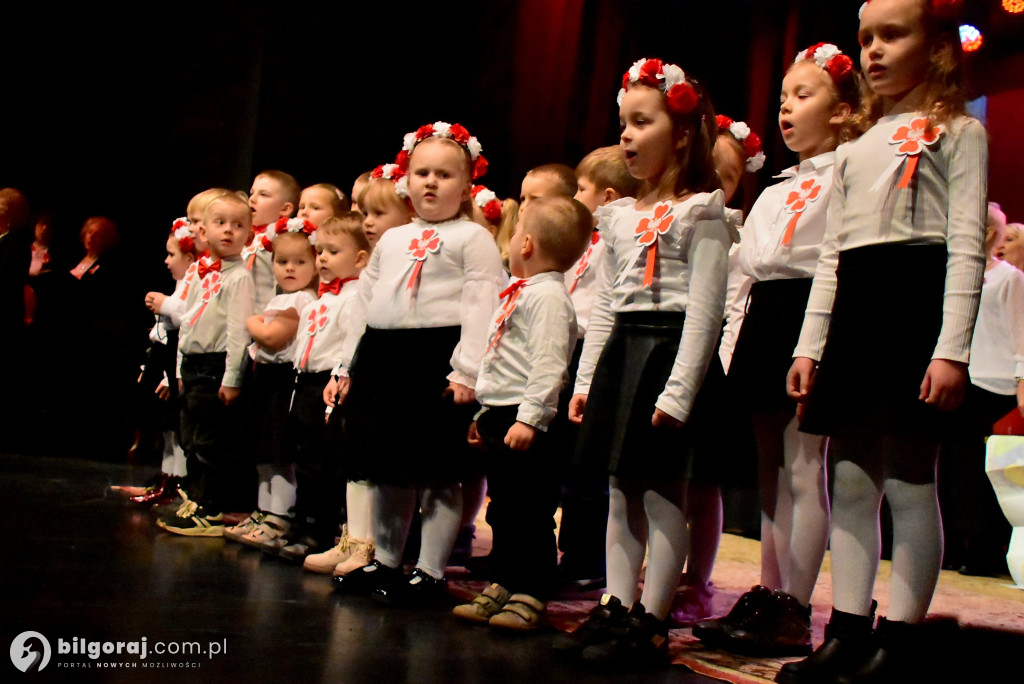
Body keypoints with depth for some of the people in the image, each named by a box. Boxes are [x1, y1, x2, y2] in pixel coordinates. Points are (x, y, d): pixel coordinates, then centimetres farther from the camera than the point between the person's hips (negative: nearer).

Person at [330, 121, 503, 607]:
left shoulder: (473, 238, -1)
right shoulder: (391, 240, 20)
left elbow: (480, 306, -11)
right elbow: (364, 302, 23)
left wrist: (466, 371, -19)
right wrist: (349, 364, 17)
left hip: (437, 357, -7)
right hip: (381, 357, 7)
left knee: (438, 473, -3)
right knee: (388, 470, 14)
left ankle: (430, 572, 6)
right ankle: (385, 561, 26)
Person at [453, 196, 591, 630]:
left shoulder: (548, 296, -13)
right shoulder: (521, 293, 18)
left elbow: (548, 364, -23)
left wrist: (529, 418, -27)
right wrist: (486, 413, 24)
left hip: (525, 420, -10)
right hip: (499, 415, 10)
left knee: (529, 513, -3)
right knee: (503, 511, 15)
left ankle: (529, 597, 4)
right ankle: (501, 587, 25)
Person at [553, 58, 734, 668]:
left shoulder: (701, 212, -6)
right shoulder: (622, 216, 15)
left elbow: (704, 308, -12)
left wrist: (679, 388, -19)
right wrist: (587, 377, 13)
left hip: (669, 351, -7)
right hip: (621, 351, 8)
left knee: (663, 492, -3)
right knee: (621, 492, 11)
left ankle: (651, 623, 4)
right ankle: (617, 609, 19)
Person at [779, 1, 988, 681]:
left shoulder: (957, 132, 3)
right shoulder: (856, 147, 21)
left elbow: (967, 245, -7)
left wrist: (952, 348, -17)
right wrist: (810, 345, 12)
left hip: (918, 296, -6)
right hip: (854, 305, 7)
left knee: (909, 481, -5)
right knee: (851, 482, 5)